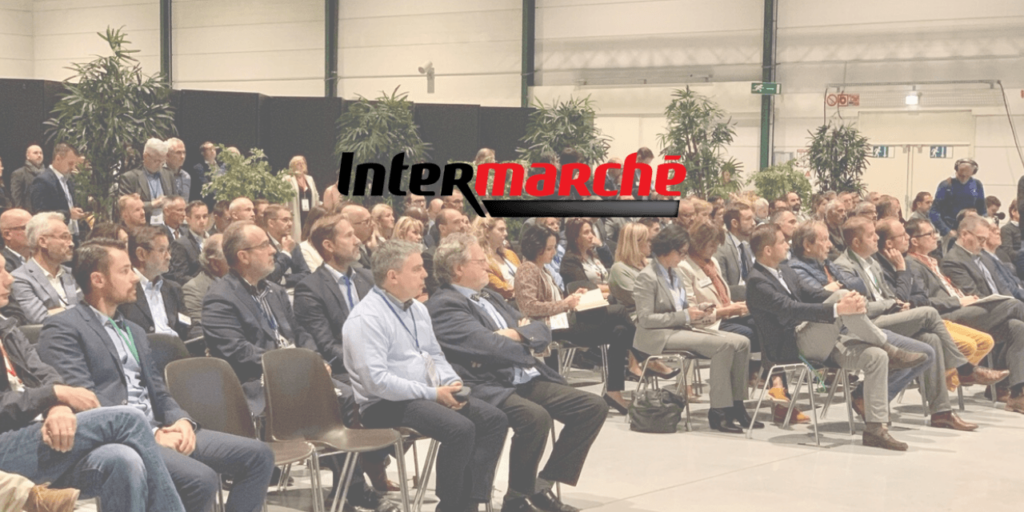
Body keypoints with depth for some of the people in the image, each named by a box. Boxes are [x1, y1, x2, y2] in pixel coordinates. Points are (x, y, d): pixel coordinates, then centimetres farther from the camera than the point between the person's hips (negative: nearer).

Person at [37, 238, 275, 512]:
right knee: (200, 479, -32)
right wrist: (149, 435, -18)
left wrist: (181, 420, -2)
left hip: (158, 431, 9)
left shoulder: (134, 330, 25)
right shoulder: (62, 330, -2)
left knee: (258, 455, -5)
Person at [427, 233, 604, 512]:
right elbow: (486, 345, -19)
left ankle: (543, 485, 3)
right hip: (488, 388, -9)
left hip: (527, 381, 9)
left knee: (593, 406, -3)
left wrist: (519, 335, -6)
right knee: (536, 417, -35)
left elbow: (542, 332, 17)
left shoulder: (490, 297, 21)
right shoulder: (443, 304, -7)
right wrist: (528, 348, -2)